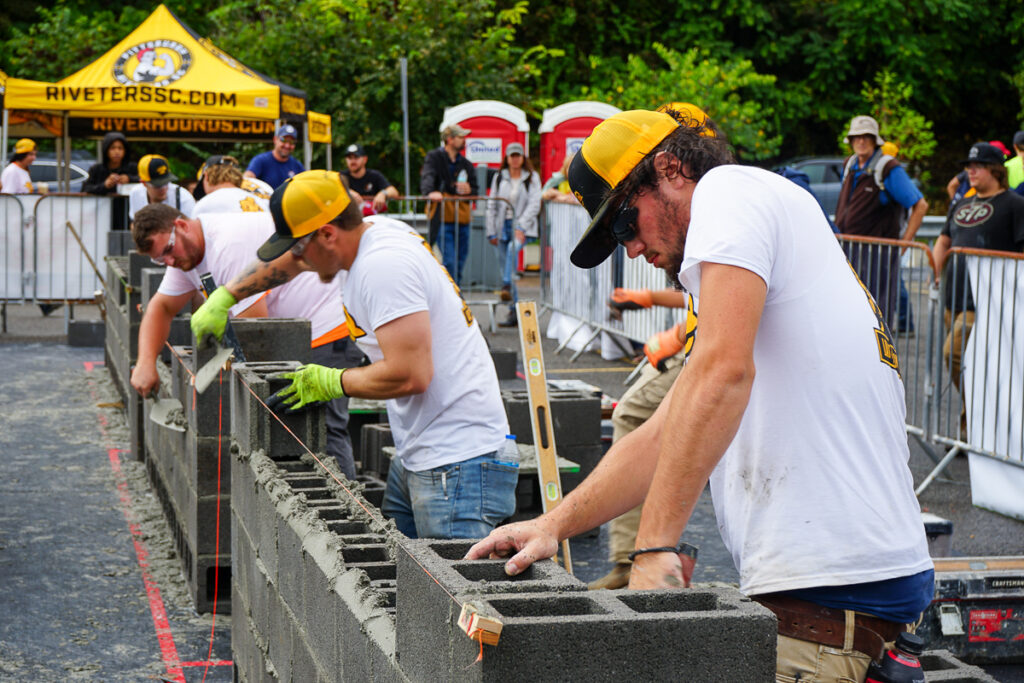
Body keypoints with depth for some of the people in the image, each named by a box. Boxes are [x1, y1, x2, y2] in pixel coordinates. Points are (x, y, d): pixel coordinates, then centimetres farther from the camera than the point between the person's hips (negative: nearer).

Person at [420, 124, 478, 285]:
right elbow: (427, 177, -16)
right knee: (449, 262, -15)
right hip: (443, 218, -6)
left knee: (460, 261, 8)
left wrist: (469, 190, -5)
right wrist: (431, 192, -38)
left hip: (462, 219, 6)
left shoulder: (466, 165, 17)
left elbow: (475, 191, 20)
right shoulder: (434, 157, 1)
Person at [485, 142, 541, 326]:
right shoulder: (499, 178, 13)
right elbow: (492, 205, 14)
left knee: (513, 248, -36)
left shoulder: (531, 178, 5)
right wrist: (492, 232, 8)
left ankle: (507, 287, -45)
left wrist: (521, 227, -16)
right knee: (504, 264, 0)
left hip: (523, 227, -4)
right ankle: (514, 312, 4)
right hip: (503, 226, 4)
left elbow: (534, 204, -5)